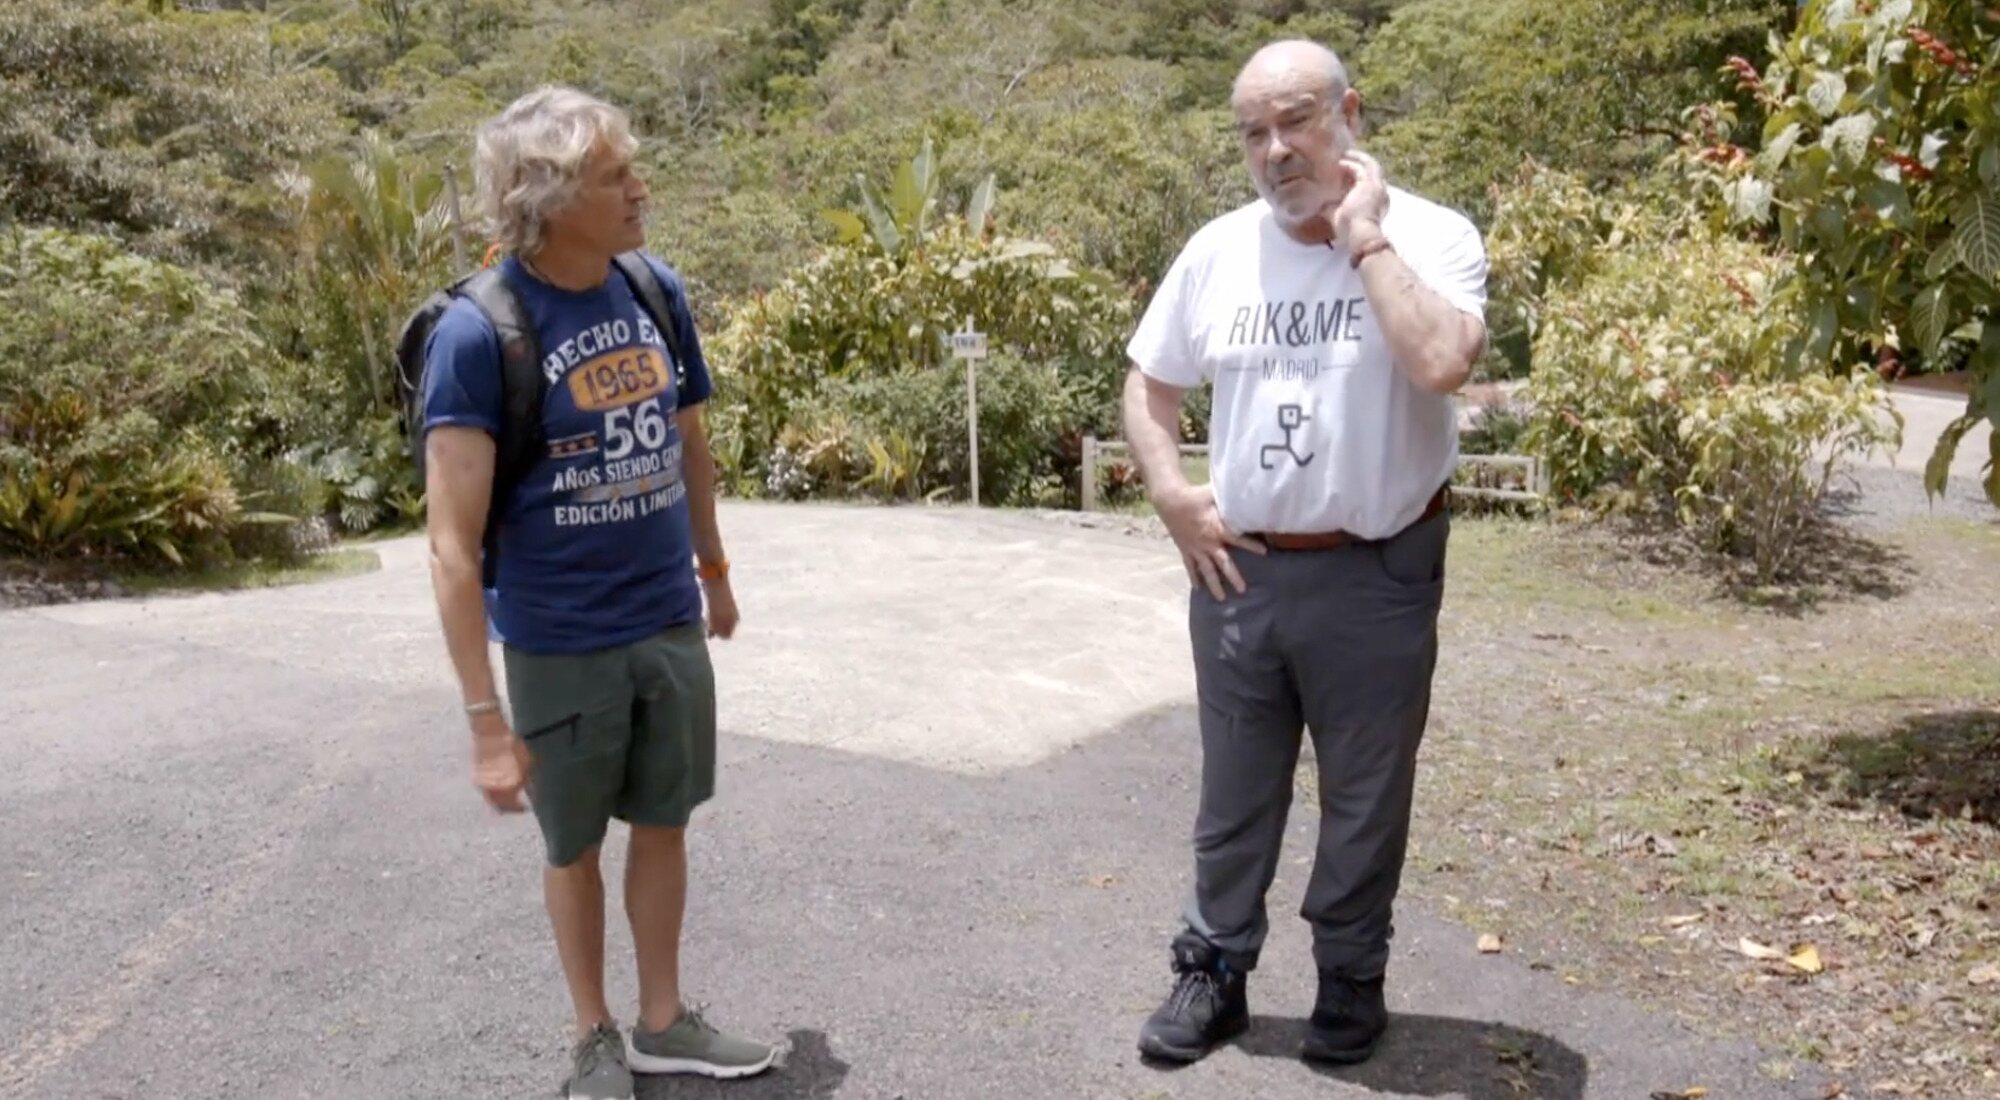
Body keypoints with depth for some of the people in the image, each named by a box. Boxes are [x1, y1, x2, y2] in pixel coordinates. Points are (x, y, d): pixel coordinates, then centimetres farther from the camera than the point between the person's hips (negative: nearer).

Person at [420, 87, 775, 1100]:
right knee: (575, 845, 14)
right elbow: (453, 545, -20)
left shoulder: (658, 292, -3)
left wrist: (714, 571, 21)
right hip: (559, 647, -4)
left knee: (663, 824, 17)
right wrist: (486, 719, -21)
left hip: (671, 628, 5)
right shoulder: (477, 333, -20)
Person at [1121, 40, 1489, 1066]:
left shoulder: (1431, 236, -10)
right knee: (1233, 794, 16)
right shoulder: (1217, 250, 3)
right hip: (1237, 569, 4)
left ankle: (1351, 978, 31)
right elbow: (1148, 384, 13)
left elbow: (1441, 363, -30)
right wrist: (1172, 496, -1)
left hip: (1376, 576, -3)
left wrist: (1363, 235, -21)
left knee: (1364, 800, 12)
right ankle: (1213, 971, 31)